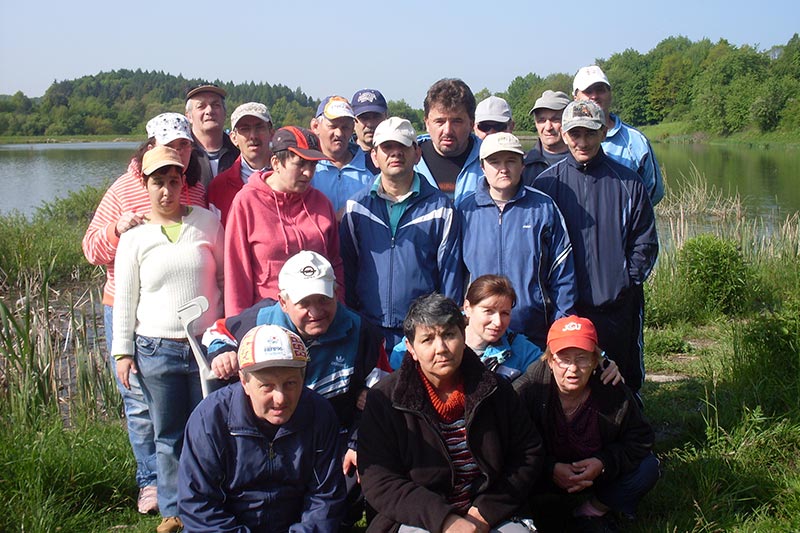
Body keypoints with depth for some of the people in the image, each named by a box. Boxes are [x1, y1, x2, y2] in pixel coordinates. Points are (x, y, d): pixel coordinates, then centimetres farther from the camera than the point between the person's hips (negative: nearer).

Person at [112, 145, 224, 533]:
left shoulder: (207, 222, 3)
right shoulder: (135, 237, 3)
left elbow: (226, 279, 9)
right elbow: (124, 299, 6)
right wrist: (122, 351, 3)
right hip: (156, 351, 0)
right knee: (169, 436, 9)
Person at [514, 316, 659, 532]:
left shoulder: (615, 393, -14)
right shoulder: (527, 390, -22)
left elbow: (640, 439, -5)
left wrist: (604, 462, -21)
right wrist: (550, 469, -31)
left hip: (600, 473, 3)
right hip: (546, 479, -3)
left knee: (647, 469, -15)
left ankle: (591, 512, 2)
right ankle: (548, 514, 0)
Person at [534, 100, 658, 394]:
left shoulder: (628, 182, 4)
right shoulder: (546, 183, 3)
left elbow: (645, 241, 7)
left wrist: (629, 280, -2)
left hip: (618, 306, 1)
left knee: (624, 381, 8)